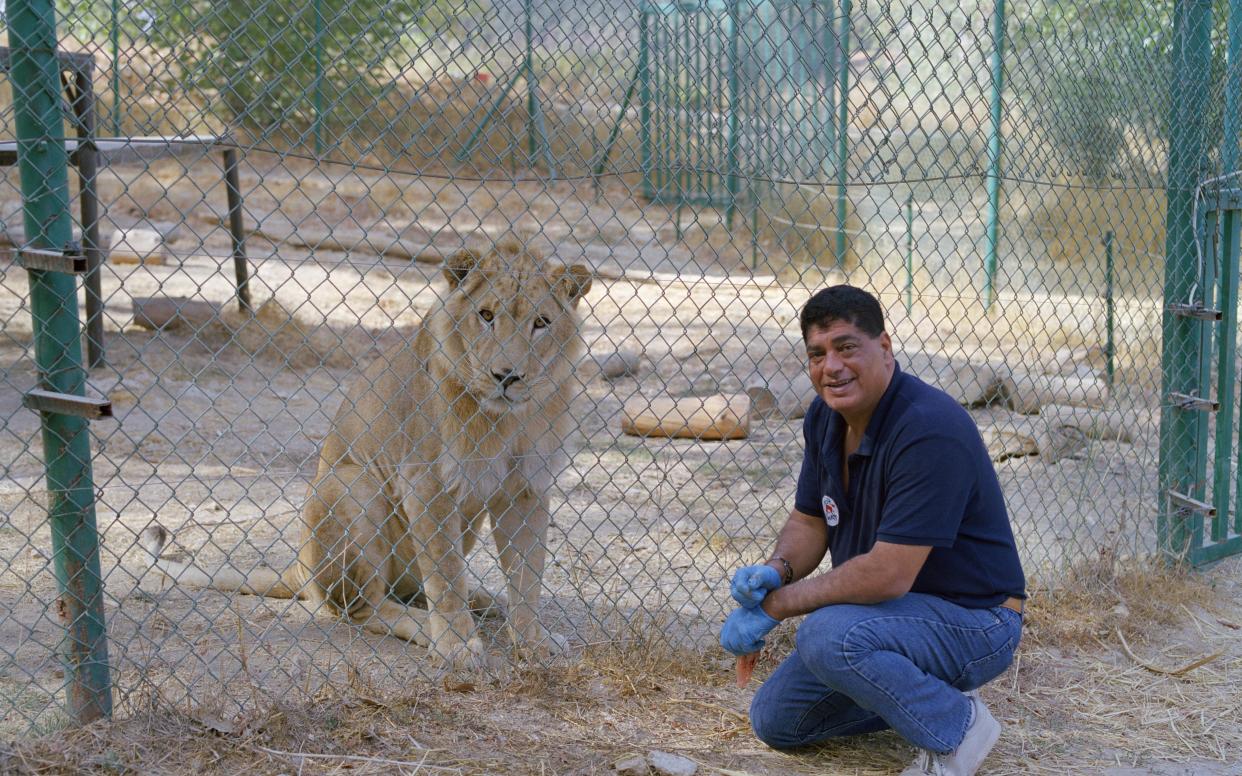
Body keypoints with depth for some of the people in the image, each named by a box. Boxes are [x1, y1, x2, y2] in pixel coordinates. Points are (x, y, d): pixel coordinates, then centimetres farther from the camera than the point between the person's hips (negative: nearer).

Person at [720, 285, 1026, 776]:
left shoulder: (929, 431, -29)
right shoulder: (824, 415, -1)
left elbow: (888, 575, -31)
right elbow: (809, 520, 10)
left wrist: (775, 605, -23)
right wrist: (776, 570, -13)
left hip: (975, 621, -9)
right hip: (896, 611, 9)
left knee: (827, 636, -34)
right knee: (775, 722, 6)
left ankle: (956, 728, -11)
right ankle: (925, 690, 17)